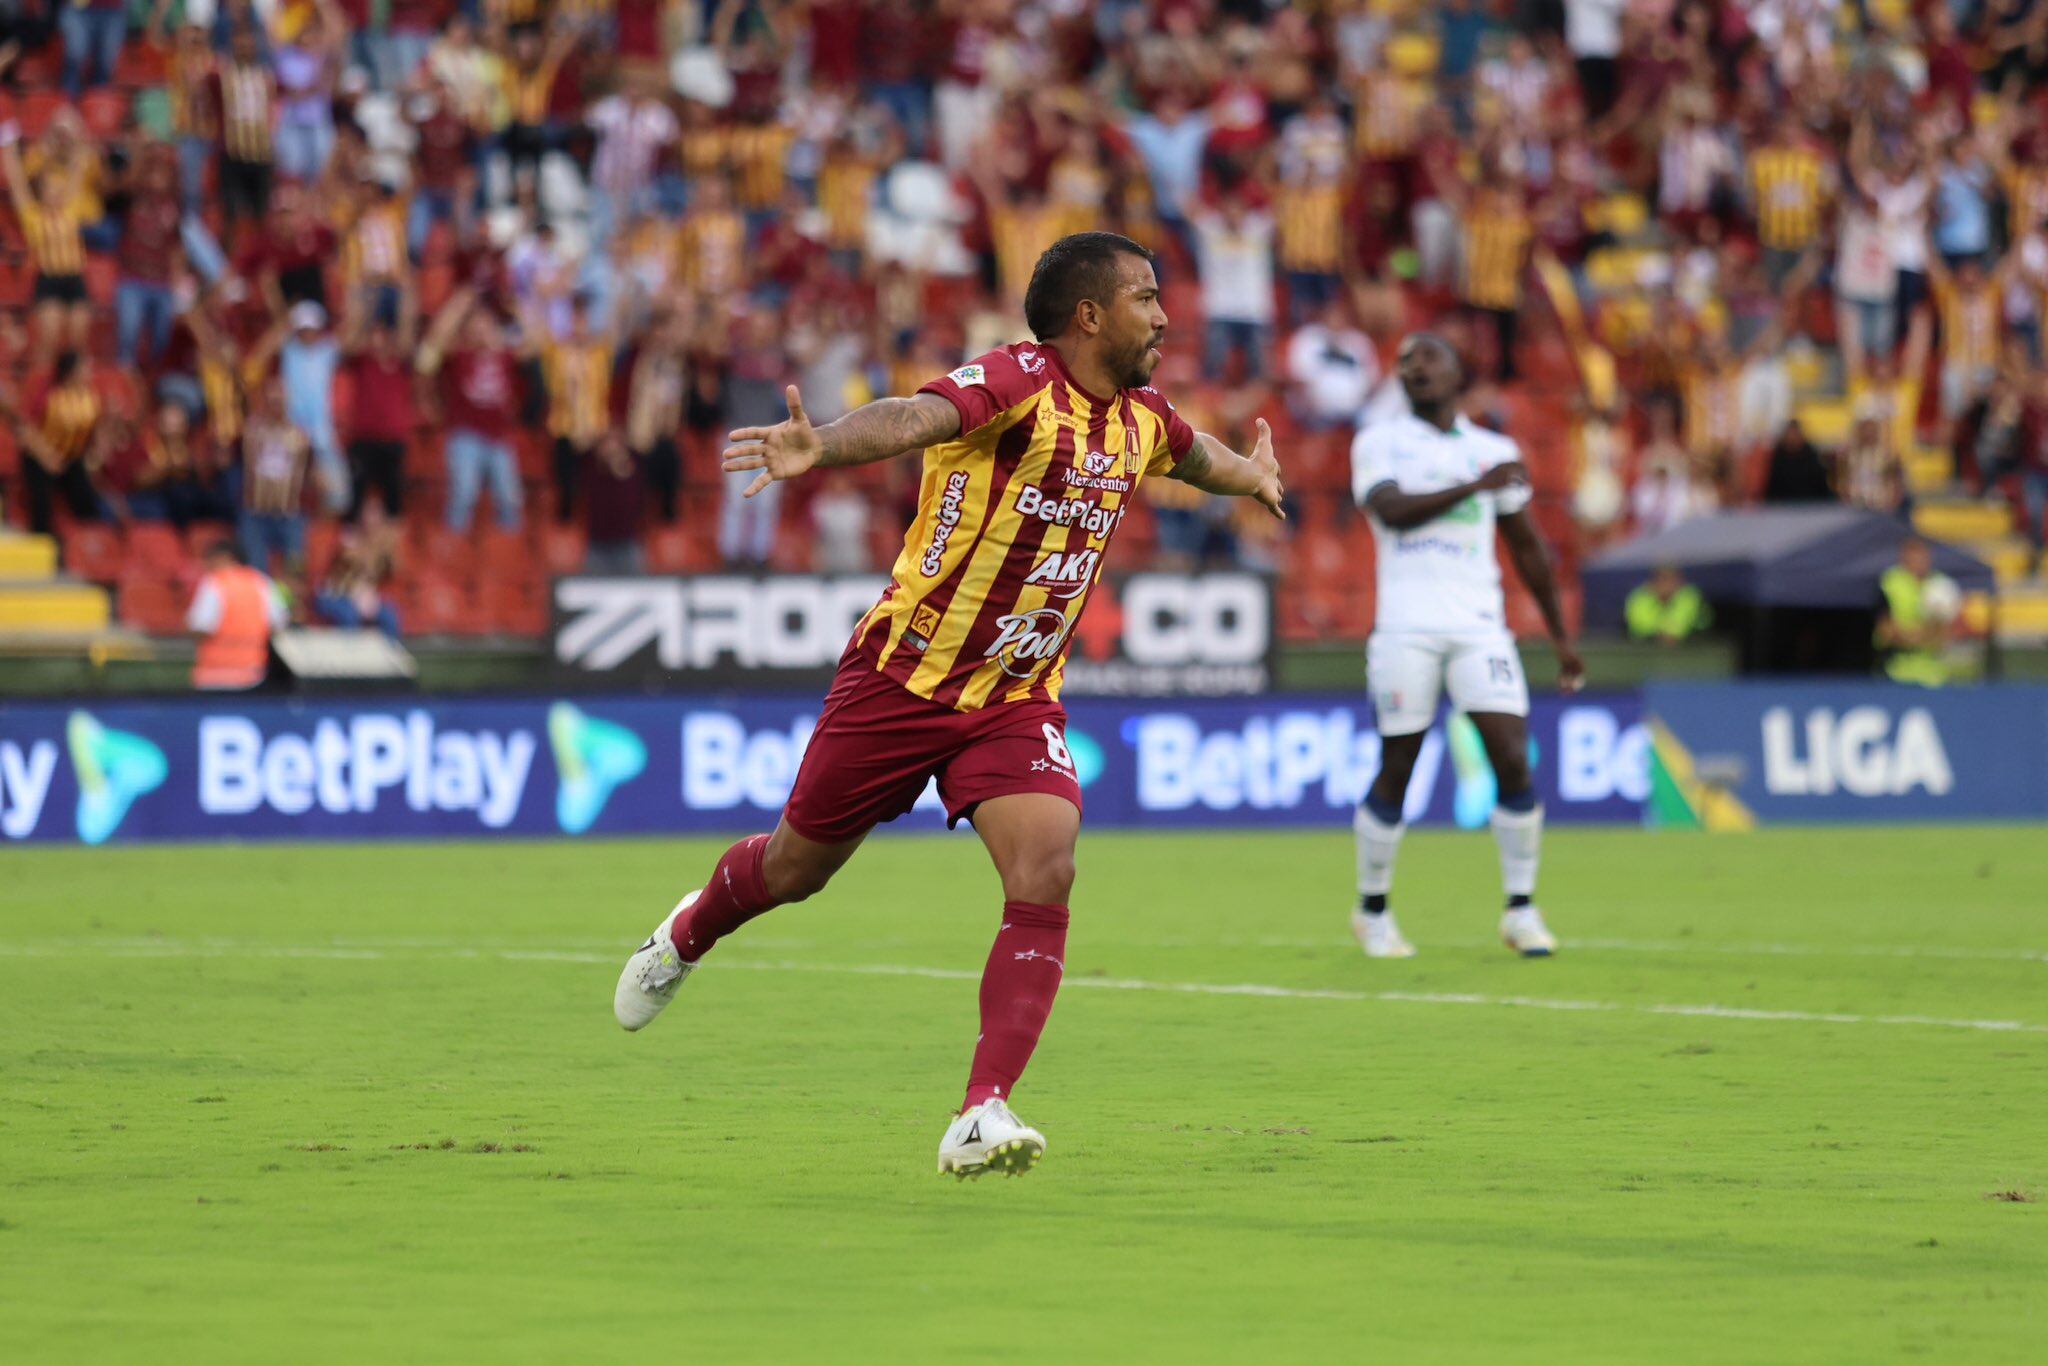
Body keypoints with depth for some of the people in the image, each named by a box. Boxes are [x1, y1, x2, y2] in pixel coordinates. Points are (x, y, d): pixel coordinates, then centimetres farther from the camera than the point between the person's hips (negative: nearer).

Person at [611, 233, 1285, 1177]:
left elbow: (1195, 455, 31)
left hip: (1020, 700, 5)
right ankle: (687, 937, 47)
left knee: (1045, 880, -18)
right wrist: (822, 447, -61)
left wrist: (1255, 478, 51)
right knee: (797, 867, 13)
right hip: (907, 675, -5)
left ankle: (983, 1117, -19)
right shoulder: (1018, 382, -21)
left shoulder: (1141, 418, 4)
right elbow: (916, 417, -42)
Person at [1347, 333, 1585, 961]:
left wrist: (1560, 636, 21)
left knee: (1512, 760, -9)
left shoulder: (1493, 451, 15)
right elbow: (1392, 510, -13)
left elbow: (1527, 548, 21)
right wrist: (1474, 487, -22)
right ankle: (1373, 910, 17)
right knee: (1396, 772, 1)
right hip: (1405, 627, -2)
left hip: (1479, 626, 2)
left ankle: (1521, 910, 2)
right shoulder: (1378, 444, 6)